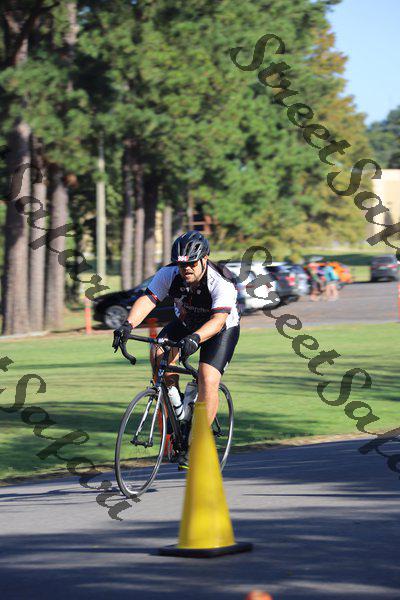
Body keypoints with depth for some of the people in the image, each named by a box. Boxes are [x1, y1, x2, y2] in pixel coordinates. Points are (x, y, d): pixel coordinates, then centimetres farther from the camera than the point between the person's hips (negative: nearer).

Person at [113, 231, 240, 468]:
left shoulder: (221, 283, -34)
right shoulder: (169, 274, -23)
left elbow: (218, 319, -46)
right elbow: (147, 300, -31)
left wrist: (195, 339, -64)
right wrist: (128, 325, -50)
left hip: (222, 328, -4)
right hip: (186, 324, 4)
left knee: (208, 381, -23)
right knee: (159, 355, -24)